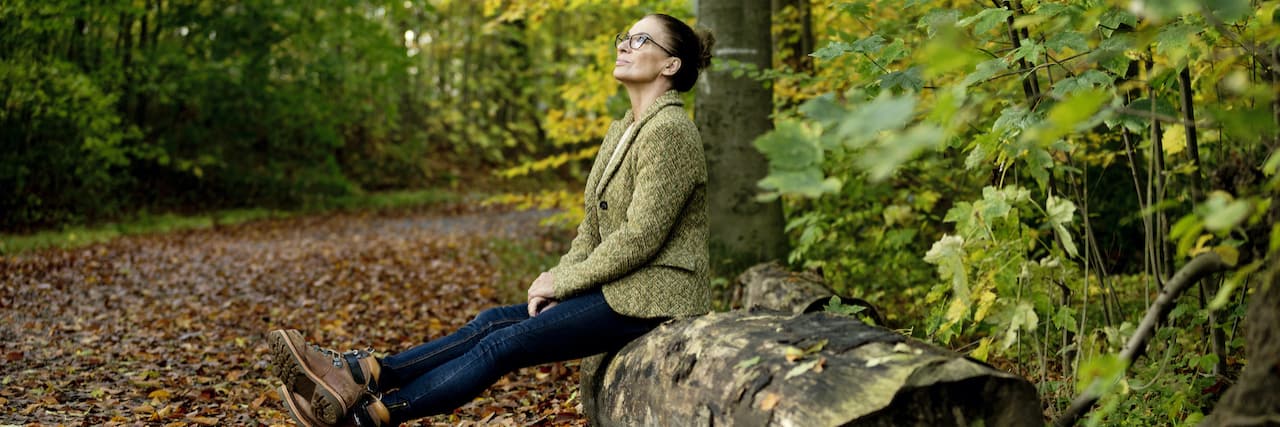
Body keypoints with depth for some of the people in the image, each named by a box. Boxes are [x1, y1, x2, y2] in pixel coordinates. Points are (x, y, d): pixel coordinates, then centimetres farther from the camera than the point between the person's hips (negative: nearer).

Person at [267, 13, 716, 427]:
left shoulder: (669, 130, -15)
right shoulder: (622, 130, 16)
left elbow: (640, 238, -20)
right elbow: (593, 226, 16)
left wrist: (564, 281, -11)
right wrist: (560, 278, -1)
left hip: (650, 298, -9)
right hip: (619, 287, 9)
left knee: (503, 344, -14)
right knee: (492, 322, -5)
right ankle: (358, 375, -11)